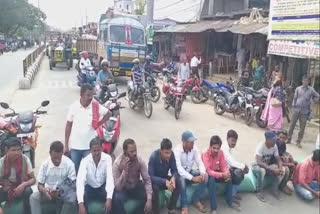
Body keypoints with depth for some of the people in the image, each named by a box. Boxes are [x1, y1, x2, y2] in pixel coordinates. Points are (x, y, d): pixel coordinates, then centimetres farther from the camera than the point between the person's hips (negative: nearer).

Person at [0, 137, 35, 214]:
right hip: (7, 190, 1)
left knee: (28, 191, -34)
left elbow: (33, 179, -11)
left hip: (21, 189, -1)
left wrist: (24, 185, -31)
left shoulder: (25, 159, -14)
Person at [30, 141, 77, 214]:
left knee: (72, 199, -33)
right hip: (49, 192, 2)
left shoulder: (69, 163, -15)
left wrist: (60, 192, -31)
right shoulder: (45, 165, -10)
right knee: (33, 197, -24)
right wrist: (44, 190, -29)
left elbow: (73, 184, -13)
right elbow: (40, 185, -4)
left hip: (64, 192, -2)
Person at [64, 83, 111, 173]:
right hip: (74, 146, 1)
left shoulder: (96, 106, -7)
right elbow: (68, 126, 1)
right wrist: (66, 145, 2)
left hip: (90, 146, -1)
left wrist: (98, 124, 1)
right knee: (75, 171, 11)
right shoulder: (74, 107, -6)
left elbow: (108, 114, 10)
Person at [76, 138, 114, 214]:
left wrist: (109, 198, -45)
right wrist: (81, 204, -47)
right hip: (89, 187, 0)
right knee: (80, 197, -31)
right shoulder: (85, 161, -22)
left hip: (102, 187, 0)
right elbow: (80, 181, -34)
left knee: (113, 196, -30)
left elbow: (110, 178, -30)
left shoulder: (107, 158, -20)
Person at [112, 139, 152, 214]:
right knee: (117, 198, -34)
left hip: (136, 187, 3)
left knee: (150, 195, -23)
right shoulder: (117, 163, -25)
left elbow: (147, 180, -17)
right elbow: (118, 187, -26)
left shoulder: (140, 160, -17)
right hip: (123, 189, -2)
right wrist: (125, 170, -40)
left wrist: (149, 199, -30)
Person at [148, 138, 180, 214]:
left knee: (178, 183, -21)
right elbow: (150, 176, -31)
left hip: (164, 177, 4)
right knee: (155, 188, -36)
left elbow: (174, 170, -11)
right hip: (154, 180, -4)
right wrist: (165, 182, -43)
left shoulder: (171, 155, -17)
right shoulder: (153, 157, -30)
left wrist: (173, 178, -34)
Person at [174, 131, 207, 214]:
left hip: (190, 172, 5)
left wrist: (202, 173, -34)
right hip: (180, 174, -5)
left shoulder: (195, 149, -9)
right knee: (181, 179, -39)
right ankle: (184, 206, -24)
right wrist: (193, 178, -40)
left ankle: (196, 200, -5)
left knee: (205, 176, -20)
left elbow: (200, 162, -12)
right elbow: (179, 169, -34)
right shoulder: (177, 151, -25)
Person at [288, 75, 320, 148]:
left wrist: (311, 99, -6)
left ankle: (298, 142, 13)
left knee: (302, 127, 2)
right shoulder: (298, 89, 5)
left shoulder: (311, 90, 1)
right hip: (296, 109, 1)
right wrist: (293, 106, 3)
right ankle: (289, 139, 17)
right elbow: (295, 98, 9)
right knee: (292, 125, 4)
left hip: (304, 111, -1)